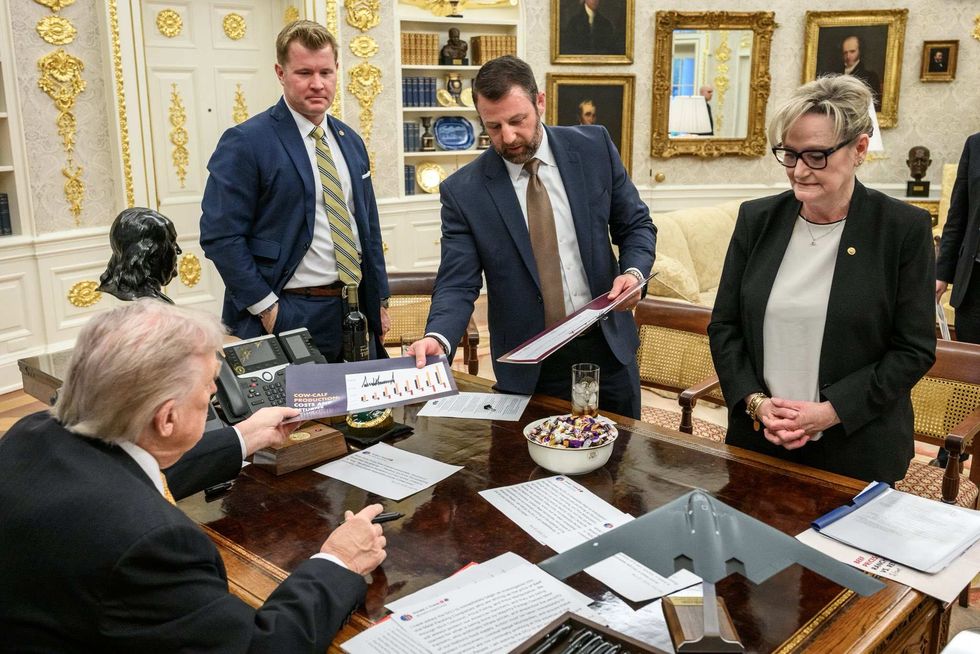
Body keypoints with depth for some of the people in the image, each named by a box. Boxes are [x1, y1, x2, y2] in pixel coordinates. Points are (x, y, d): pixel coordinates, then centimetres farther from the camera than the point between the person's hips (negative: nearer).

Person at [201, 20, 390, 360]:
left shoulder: (350, 141, 11)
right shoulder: (244, 142, -10)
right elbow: (220, 235, -14)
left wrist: (380, 300, 13)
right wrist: (267, 308, -17)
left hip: (356, 312, 6)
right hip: (290, 317, -6)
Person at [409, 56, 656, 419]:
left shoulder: (594, 147, -3)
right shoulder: (463, 190, -9)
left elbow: (636, 225, 5)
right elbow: (457, 284, -10)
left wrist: (634, 272, -15)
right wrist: (437, 337, -29)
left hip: (608, 347, 2)